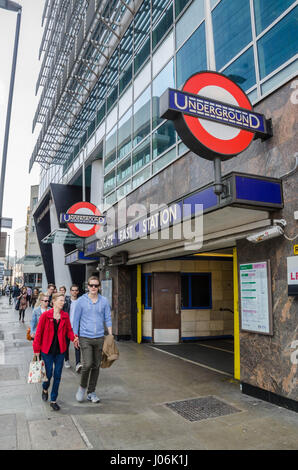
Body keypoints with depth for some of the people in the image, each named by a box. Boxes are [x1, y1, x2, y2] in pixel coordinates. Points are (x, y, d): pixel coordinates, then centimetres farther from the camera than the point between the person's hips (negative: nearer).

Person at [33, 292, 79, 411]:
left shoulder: (65, 316, 1)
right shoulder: (45, 315, -9)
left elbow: (69, 330, 5)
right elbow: (39, 332, -5)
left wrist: (74, 338, -15)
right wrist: (36, 349, -5)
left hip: (60, 350, 3)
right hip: (47, 350, -3)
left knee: (57, 375, 6)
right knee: (48, 374, 5)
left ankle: (53, 400, 21)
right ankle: (45, 389, 40)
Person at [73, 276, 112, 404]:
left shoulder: (104, 301, 3)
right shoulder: (81, 301, -2)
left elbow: (108, 319, 8)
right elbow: (76, 319, 3)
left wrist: (111, 336, 3)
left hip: (99, 338, 3)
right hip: (85, 337, -3)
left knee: (96, 366, 8)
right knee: (87, 364, -11)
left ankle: (91, 392, 24)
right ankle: (82, 387, 16)